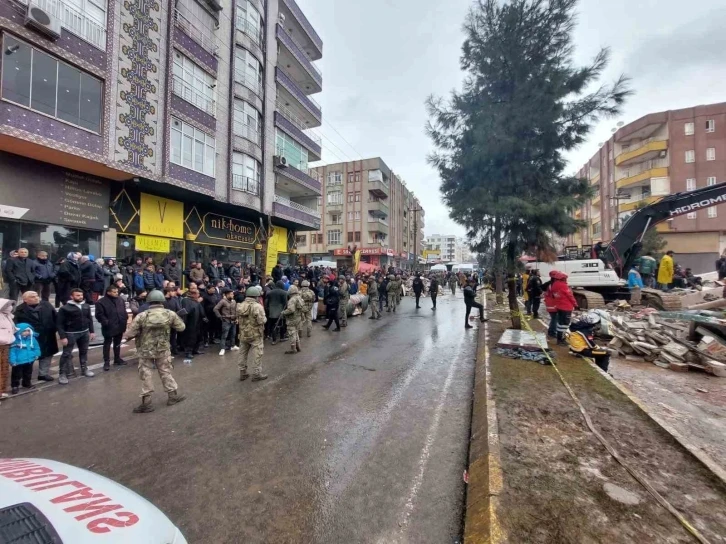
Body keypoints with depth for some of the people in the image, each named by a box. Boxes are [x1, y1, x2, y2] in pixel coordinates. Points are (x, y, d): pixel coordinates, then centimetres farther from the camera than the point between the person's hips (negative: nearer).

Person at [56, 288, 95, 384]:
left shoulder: (86, 306, 4)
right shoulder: (65, 308, -12)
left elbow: (90, 319, 12)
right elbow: (59, 323, -11)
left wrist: (91, 331, 8)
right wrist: (63, 337, -16)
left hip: (85, 332, 5)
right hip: (70, 334, -5)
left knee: (84, 351, 16)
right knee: (67, 354, -1)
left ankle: (84, 369, 29)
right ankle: (62, 374, 10)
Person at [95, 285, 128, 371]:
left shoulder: (120, 299, 8)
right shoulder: (101, 302, -11)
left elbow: (124, 311, 16)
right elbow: (99, 315, -13)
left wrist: (125, 320, 7)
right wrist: (106, 323, -21)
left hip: (119, 327, 6)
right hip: (109, 328, -6)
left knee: (117, 344, 17)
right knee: (107, 345, 5)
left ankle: (117, 359, 29)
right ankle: (106, 362, 14)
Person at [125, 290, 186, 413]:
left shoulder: (141, 316, -14)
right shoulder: (170, 314, -10)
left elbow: (129, 334, -12)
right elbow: (181, 328, 1)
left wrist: (140, 332, 9)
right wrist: (176, 318, 17)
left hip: (145, 351, -1)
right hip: (163, 350, 1)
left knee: (146, 375, 10)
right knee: (166, 372, 15)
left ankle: (146, 403, 16)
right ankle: (173, 395, 25)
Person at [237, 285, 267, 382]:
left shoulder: (240, 306, 1)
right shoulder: (257, 306, -20)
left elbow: (238, 319, 9)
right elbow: (261, 321, -22)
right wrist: (265, 318, -2)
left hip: (243, 334, 6)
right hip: (256, 335, -6)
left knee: (243, 354, 16)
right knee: (257, 355, 5)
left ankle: (242, 373, 26)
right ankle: (256, 374, 12)